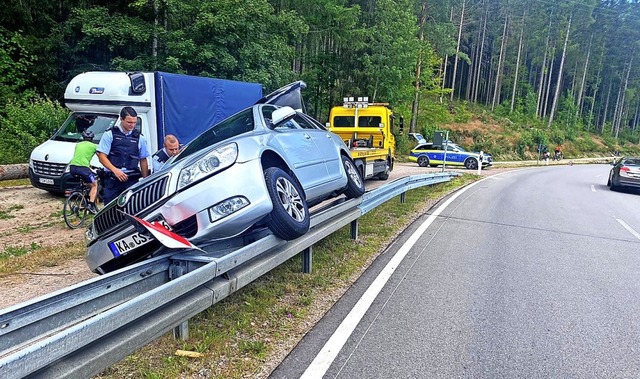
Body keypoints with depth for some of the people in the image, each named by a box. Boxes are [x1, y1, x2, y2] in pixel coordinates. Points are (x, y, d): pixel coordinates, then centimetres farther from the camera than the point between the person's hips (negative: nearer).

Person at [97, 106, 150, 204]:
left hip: (132, 180, 2)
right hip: (112, 179, -1)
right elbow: (102, 156, -2)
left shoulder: (140, 138, 10)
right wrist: (115, 170, -17)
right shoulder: (109, 134, 3)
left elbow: (143, 161, 14)